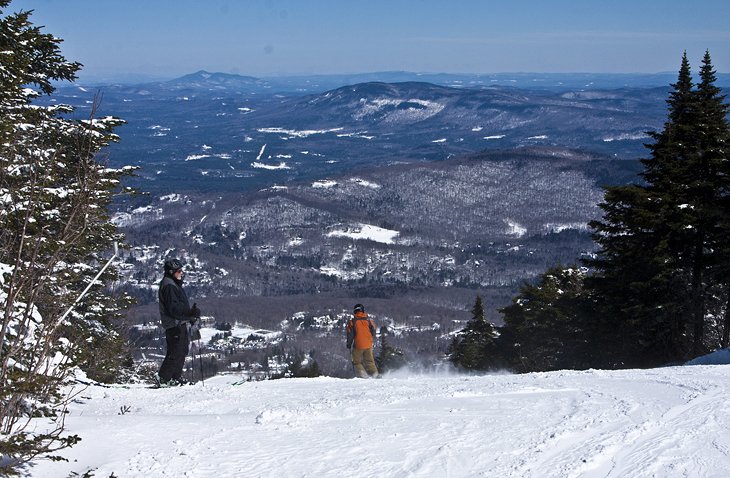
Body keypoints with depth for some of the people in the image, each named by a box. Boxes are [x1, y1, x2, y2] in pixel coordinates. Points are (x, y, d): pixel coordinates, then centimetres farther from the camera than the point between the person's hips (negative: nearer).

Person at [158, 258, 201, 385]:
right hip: (175, 326, -11)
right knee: (175, 353, -10)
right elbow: (173, 308, -23)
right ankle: (164, 378, -6)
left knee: (182, 351, 13)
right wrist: (190, 313, -30)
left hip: (182, 324, 11)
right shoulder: (169, 286, -14)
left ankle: (176, 377, 19)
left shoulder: (175, 284, 19)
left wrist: (191, 315, 18)